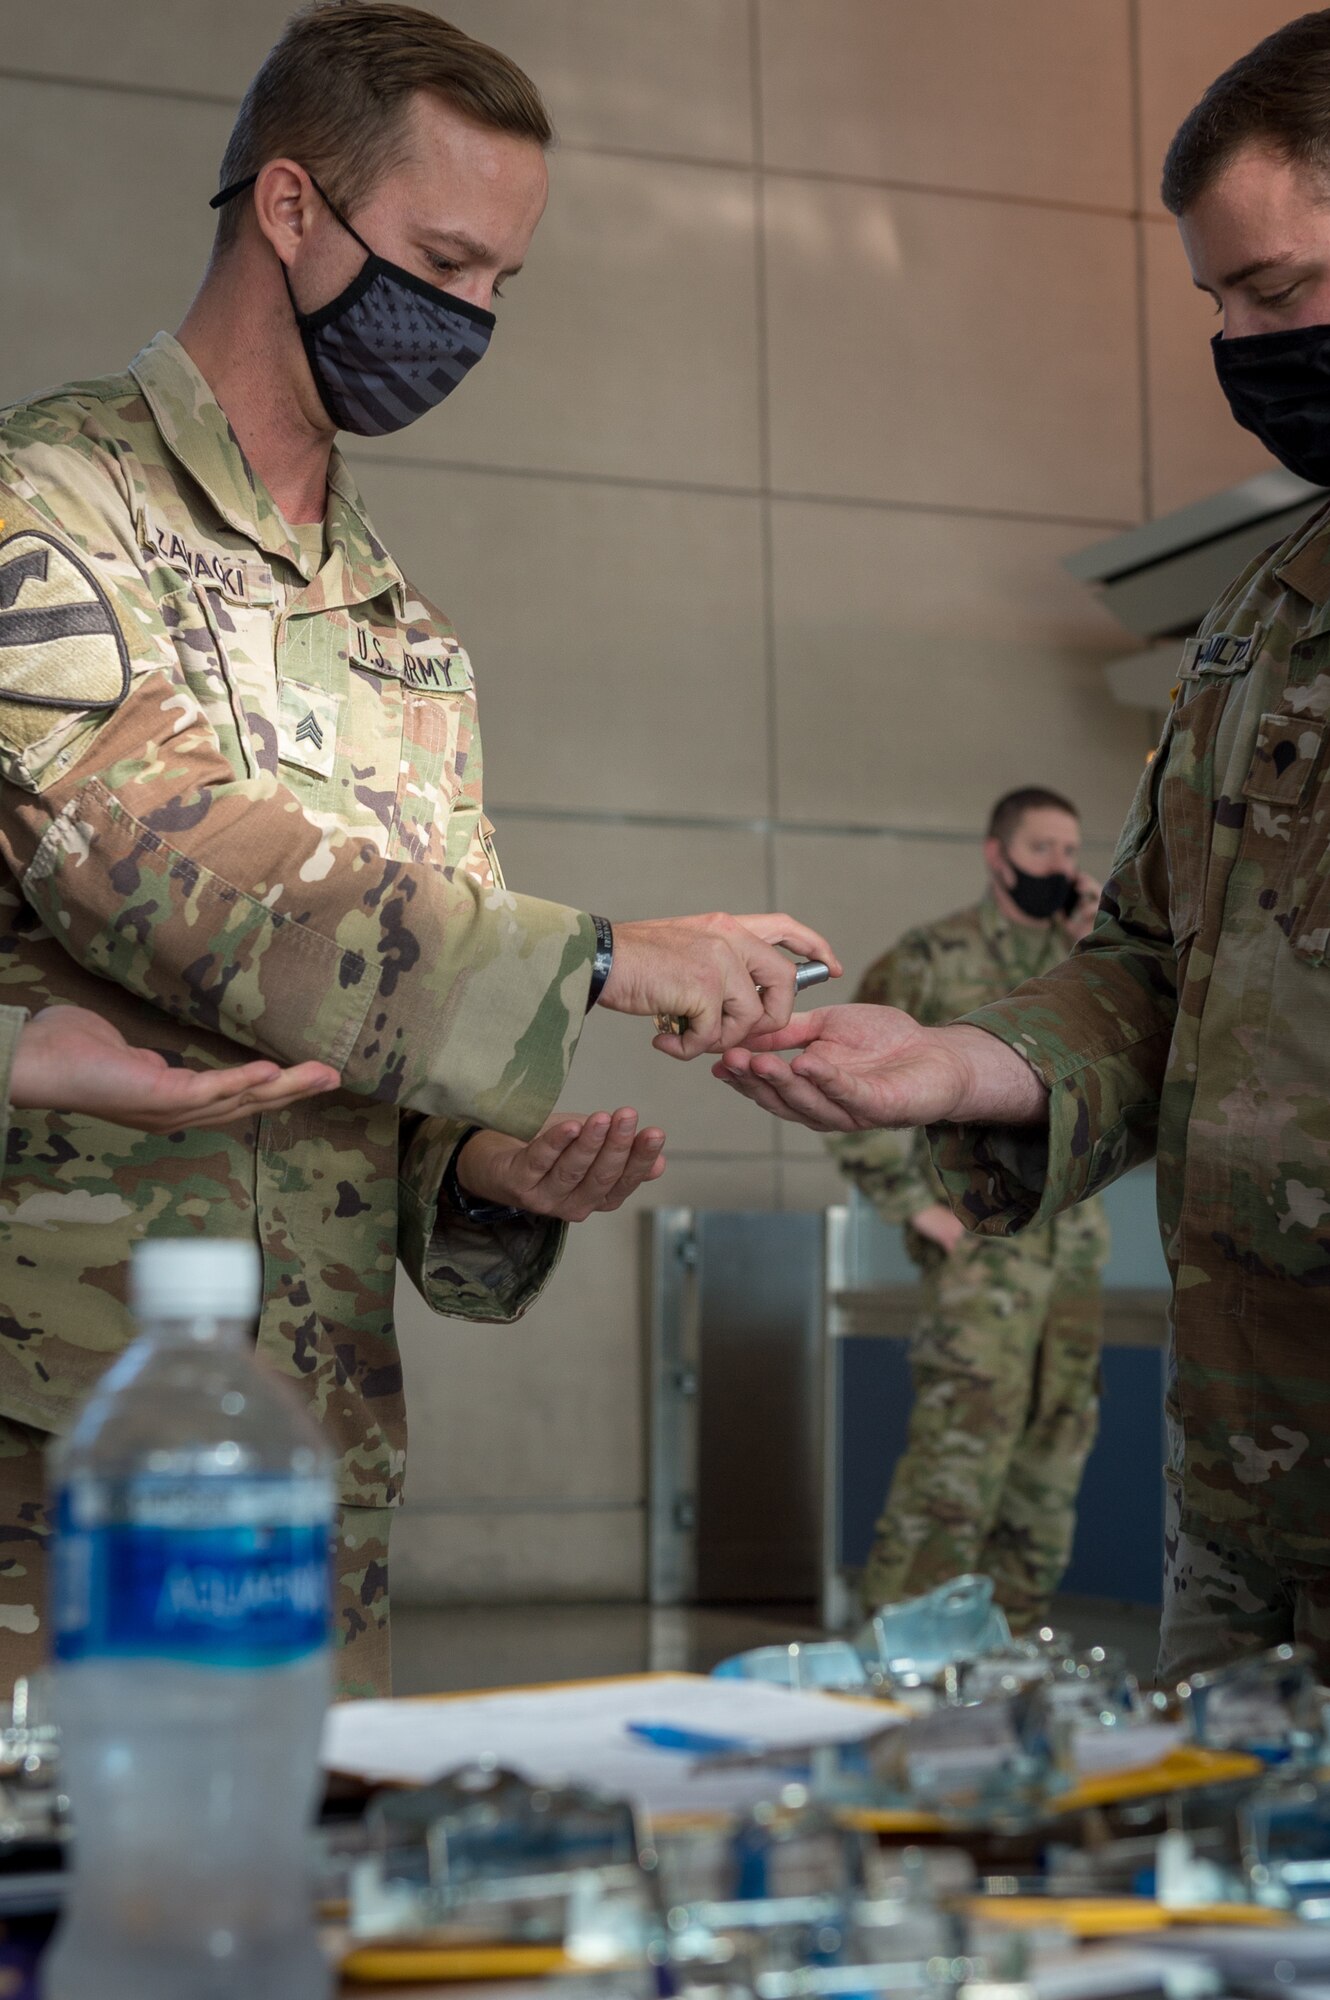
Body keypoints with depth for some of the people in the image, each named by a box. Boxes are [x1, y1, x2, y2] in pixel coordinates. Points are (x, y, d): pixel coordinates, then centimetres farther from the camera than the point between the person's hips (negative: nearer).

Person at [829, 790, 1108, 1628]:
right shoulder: (931, 960, -2)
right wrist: (914, 1204, -9)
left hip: (1073, 1240, 6)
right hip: (981, 1243, -6)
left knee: (1057, 1438, 9)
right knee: (965, 1432, -14)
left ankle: (1016, 1635, 20)